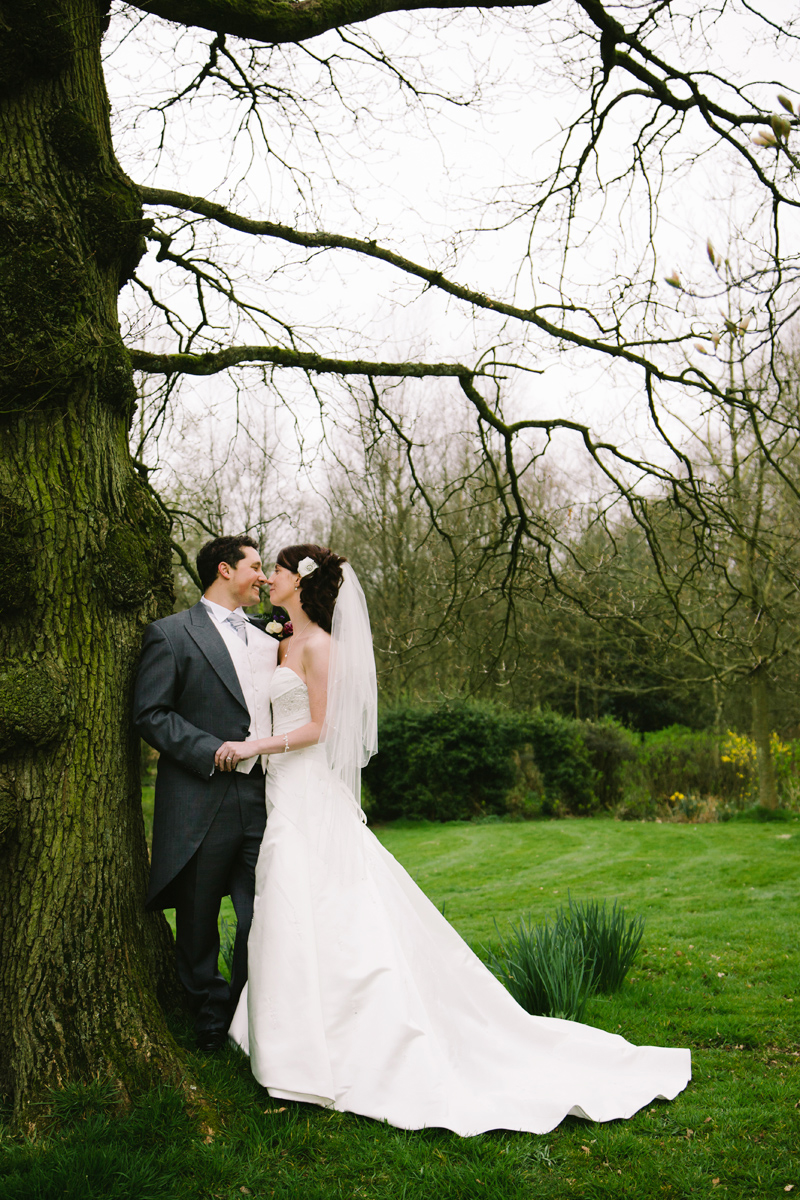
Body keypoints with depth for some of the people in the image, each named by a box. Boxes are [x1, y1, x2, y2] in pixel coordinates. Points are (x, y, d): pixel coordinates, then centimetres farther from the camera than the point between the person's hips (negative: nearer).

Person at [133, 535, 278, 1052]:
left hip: (260, 799, 5)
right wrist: (213, 751, -16)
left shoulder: (266, 639, 16)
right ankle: (211, 1020, 27)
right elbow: (151, 714, -9)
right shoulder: (171, 634, -2)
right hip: (201, 801, -4)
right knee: (198, 924, 9)